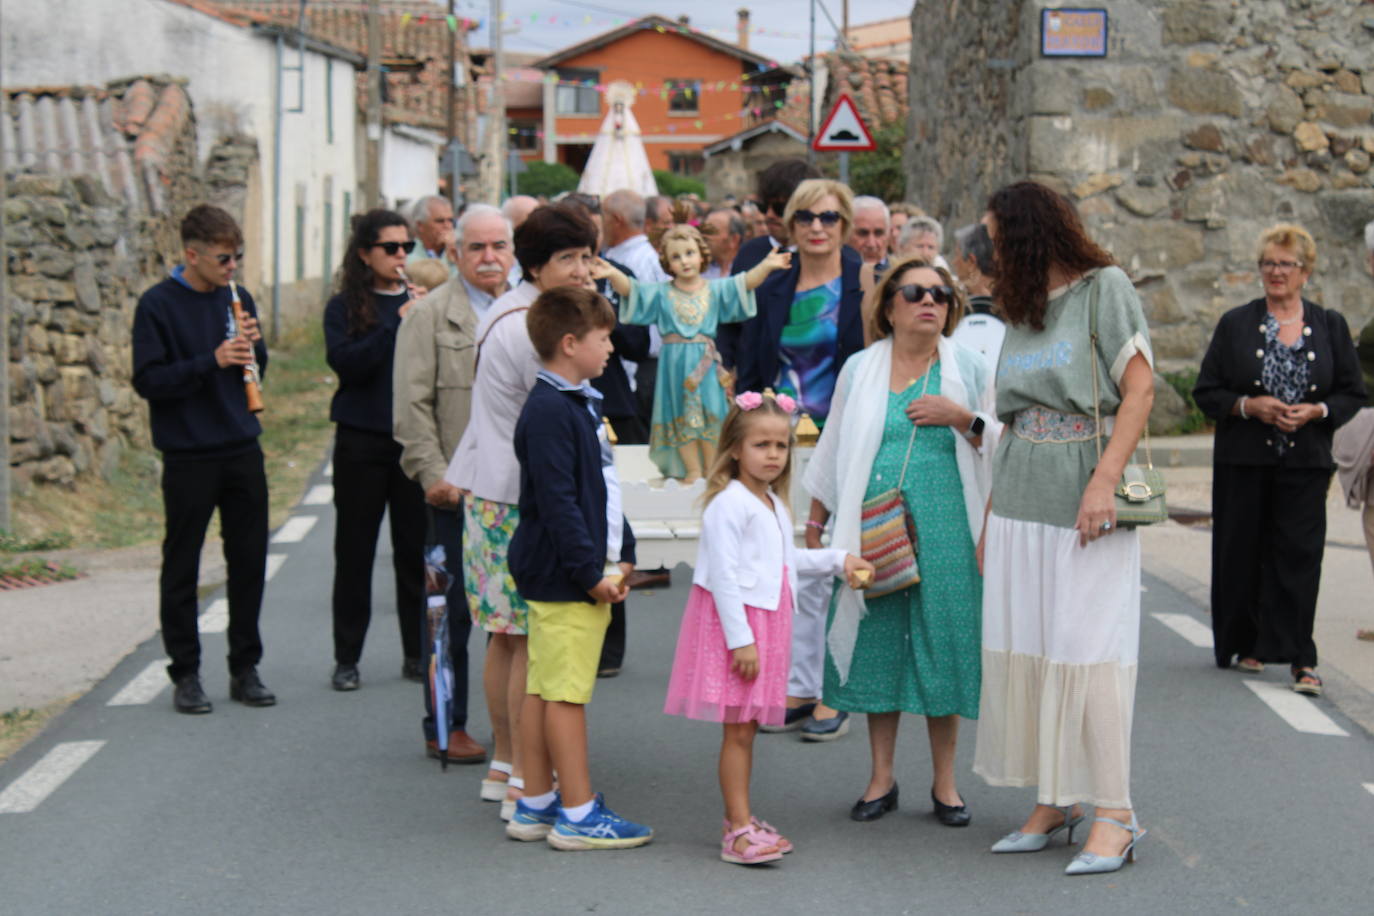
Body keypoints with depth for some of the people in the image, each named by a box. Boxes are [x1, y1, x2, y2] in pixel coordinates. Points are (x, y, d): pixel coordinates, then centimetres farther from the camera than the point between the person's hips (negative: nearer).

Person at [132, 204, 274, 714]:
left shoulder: (237, 299, 8)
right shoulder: (158, 305, -7)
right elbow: (147, 381, -12)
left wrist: (253, 346, -6)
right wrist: (211, 362, -22)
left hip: (242, 452, 5)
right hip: (188, 457, -5)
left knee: (249, 562, 7)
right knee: (181, 567, 3)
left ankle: (245, 668, 17)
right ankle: (185, 674, 12)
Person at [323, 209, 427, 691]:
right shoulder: (344, 307, 2)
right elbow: (345, 361, -12)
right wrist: (397, 325, -17)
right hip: (361, 441, -1)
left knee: (416, 548, 4)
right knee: (354, 550, 4)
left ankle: (417, 653, 15)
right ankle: (347, 657, 12)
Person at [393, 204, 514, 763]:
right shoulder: (430, 315, 0)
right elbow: (412, 406, -5)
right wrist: (432, 474, -12)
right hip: (458, 490, -4)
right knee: (454, 611, 1)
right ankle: (445, 728, 10)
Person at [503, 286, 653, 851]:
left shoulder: (569, 404, 15)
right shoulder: (550, 413, -18)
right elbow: (558, 503, -21)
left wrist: (599, 566, 20)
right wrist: (592, 574, -20)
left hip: (548, 574, 10)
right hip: (564, 577, -10)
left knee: (543, 689, 13)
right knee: (566, 693, -5)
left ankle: (536, 806, 19)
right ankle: (578, 815, 0)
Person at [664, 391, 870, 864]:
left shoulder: (773, 505, 15)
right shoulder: (729, 504, -14)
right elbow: (723, 575, -19)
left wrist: (838, 560, 24)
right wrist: (740, 639, -21)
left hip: (767, 622, 9)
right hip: (735, 622, -9)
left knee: (747, 726, 12)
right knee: (738, 730, -7)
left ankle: (739, 820, 19)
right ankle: (738, 831, -6)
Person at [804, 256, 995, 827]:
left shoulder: (970, 369, 5)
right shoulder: (859, 369, 8)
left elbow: (1000, 447, 6)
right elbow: (833, 451, 15)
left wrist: (961, 418, -12)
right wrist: (813, 527, 14)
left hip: (946, 533, -1)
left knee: (942, 644, 1)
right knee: (878, 645, 4)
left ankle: (944, 783, 12)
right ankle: (882, 779, 15)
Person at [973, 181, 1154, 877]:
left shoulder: (1105, 287, -2)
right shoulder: (1021, 310, 17)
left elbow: (1139, 389, -9)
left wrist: (1105, 481, -18)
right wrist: (989, 516, 13)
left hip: (1084, 505, -7)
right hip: (1020, 504, 7)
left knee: (1087, 653, -8)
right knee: (1021, 653, 4)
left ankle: (1113, 816, -4)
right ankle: (1053, 802, 13)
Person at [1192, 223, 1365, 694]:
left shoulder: (1330, 327, 7)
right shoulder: (1236, 325, 5)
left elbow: (1353, 393, 8)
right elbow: (1206, 391, 4)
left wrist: (1315, 411, -11)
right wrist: (1249, 406, -13)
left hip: (1305, 461, 0)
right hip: (1244, 461, 0)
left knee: (1299, 555, -7)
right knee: (1242, 553, 4)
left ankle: (1298, 658, -7)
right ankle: (1244, 643, 19)